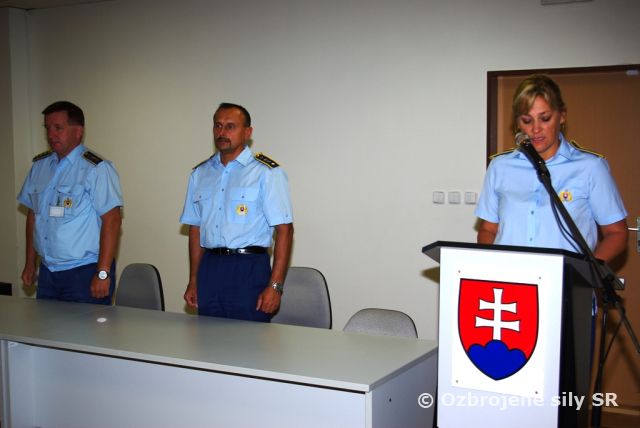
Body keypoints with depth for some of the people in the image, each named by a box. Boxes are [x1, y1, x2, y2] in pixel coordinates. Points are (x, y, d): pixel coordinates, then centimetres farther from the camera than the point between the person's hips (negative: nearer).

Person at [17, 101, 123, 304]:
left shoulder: (96, 169, -12)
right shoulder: (39, 166, 9)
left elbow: (112, 220, -17)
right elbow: (33, 214, 16)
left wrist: (103, 274, -20)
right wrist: (30, 263, 14)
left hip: (85, 272, -6)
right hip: (48, 271, 6)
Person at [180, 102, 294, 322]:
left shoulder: (267, 172, -5)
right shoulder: (199, 174, 13)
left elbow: (284, 230, -10)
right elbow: (195, 229, 15)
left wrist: (275, 286, -15)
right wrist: (193, 281, 11)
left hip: (248, 269, -4)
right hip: (209, 269, 5)